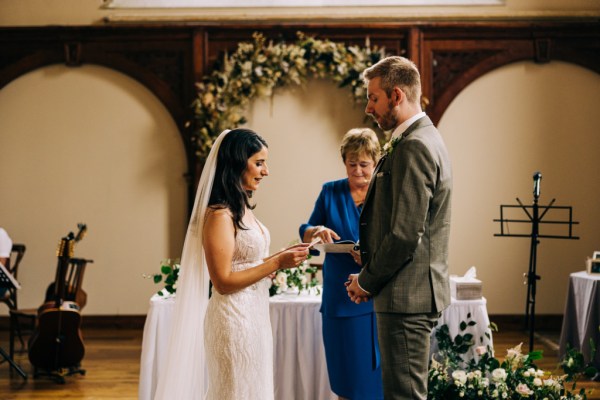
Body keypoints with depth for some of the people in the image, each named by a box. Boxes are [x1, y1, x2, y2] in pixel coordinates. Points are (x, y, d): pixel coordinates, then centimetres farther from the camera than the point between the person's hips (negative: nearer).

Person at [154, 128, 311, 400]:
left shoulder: (242, 209, 11)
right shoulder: (220, 215, -17)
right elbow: (223, 281, -20)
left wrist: (282, 256, 4)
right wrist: (277, 263, -17)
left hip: (253, 315, 9)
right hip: (234, 318, -9)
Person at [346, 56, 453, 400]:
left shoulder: (414, 146, -17)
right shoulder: (425, 138, 15)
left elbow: (406, 234, -22)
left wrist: (367, 281, -9)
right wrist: (369, 265, 11)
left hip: (407, 296, -11)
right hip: (418, 294, 11)